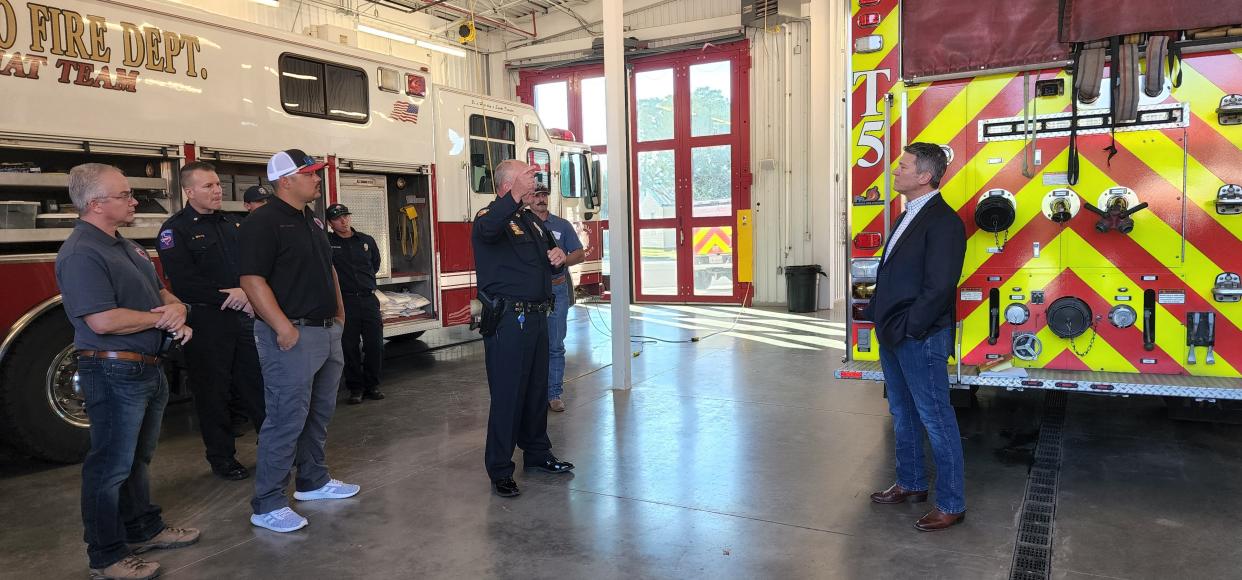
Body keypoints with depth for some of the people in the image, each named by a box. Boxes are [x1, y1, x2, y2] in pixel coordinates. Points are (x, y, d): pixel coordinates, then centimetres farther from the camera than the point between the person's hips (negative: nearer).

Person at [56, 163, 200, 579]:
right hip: (114, 373, -10)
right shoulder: (81, 254, -18)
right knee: (111, 467, 2)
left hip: (149, 370, 10)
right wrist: (161, 318, -14)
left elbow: (160, 290, 19)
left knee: (138, 458, 21)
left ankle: (144, 530, 35)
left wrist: (176, 308, -4)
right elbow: (103, 320, -27)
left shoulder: (125, 245, 13)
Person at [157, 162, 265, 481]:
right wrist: (228, 295, -15)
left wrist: (248, 293, -9)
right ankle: (222, 459, 16)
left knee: (257, 383, 9)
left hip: (244, 316, 5)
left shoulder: (233, 224, 14)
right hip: (206, 322, -5)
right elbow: (183, 281, -16)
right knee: (213, 393, 4)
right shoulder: (175, 229, -6)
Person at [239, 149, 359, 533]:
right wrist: (283, 327, -25)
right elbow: (252, 280, -20)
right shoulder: (263, 222, -13)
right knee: (287, 419, -5)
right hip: (292, 336, -9)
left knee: (319, 414, 17)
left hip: (327, 332, 9)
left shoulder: (312, 221, 15)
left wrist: (338, 311, 17)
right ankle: (268, 505, 5)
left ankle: (313, 482, 32)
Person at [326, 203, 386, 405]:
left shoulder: (367, 240, 10)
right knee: (349, 347, 3)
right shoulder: (326, 242, 0)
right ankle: (355, 388, 13)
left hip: (369, 299, 3)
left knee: (375, 345, 3)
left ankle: (372, 385, 17)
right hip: (344, 301, -3)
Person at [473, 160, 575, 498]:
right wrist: (515, 196, -48)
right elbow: (488, 230, -36)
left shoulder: (531, 220, 18)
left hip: (537, 316, 8)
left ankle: (537, 453, 32)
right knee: (507, 395, -3)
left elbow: (551, 261, 29)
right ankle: (499, 471, 7)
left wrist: (558, 255, 5)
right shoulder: (490, 217, -9)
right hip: (507, 321, -8)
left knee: (537, 389, 17)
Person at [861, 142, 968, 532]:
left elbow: (939, 287, -21)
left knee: (936, 420, 0)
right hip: (893, 337, 10)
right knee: (903, 415, 18)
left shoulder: (943, 221, -15)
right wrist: (880, 318, 9)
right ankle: (911, 484, 33)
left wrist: (905, 328, -18)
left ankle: (951, 504, 11)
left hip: (920, 339, -10)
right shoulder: (909, 216, 15)